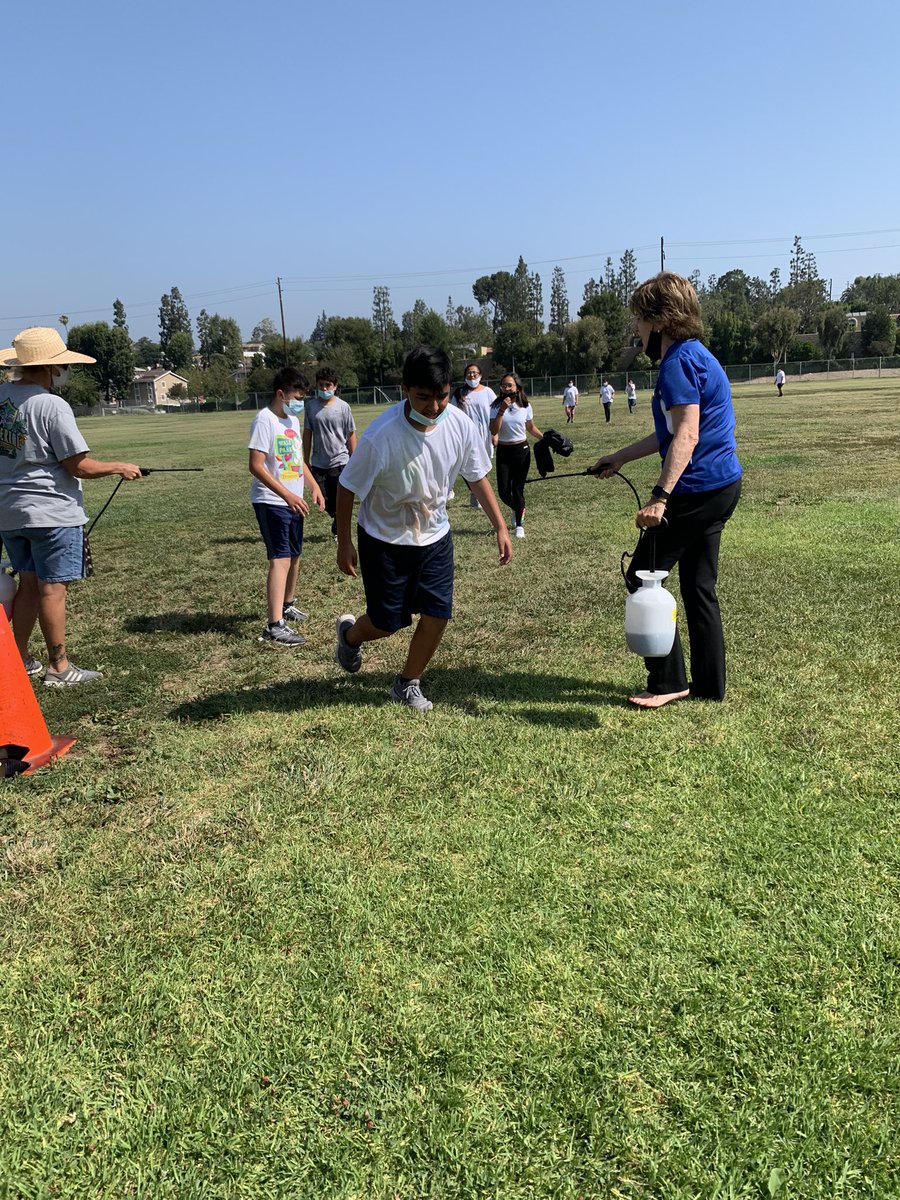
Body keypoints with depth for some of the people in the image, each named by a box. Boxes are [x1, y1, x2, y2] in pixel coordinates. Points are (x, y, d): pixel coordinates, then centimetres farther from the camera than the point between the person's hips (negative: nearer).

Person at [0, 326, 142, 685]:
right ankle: (59, 668, 8)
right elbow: (81, 467, -16)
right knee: (53, 588, 0)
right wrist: (120, 468, -2)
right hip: (50, 512, -7)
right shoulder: (52, 406, -17)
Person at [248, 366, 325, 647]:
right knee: (280, 559, -17)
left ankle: (288, 604, 41)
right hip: (271, 502, -9)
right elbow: (256, 466, -21)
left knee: (294, 555, 20)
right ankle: (274, 626, -20)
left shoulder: (292, 420, 13)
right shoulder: (265, 420, -15)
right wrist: (287, 495, -25)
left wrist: (315, 487, 10)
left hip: (293, 501, 9)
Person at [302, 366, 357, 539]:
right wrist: (305, 461, 7)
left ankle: (338, 529, 23)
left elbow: (351, 435, 0)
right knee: (323, 500, 5)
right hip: (318, 463, 2)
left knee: (339, 501, 2)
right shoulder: (311, 406, 1)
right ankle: (339, 521, 33)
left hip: (340, 462, -2)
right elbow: (307, 434, 7)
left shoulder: (343, 406, -5)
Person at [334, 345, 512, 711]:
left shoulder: (460, 426, -17)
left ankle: (408, 684, 24)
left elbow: (478, 478, 0)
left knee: (438, 615, 0)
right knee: (386, 623, 5)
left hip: (435, 536, 4)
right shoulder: (381, 436, -30)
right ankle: (349, 634, 42)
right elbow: (348, 487, -15)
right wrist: (344, 543, -9)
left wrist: (500, 527, 0)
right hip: (384, 540, -4)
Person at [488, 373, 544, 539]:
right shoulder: (496, 406, -6)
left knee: (518, 488, 2)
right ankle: (517, 509, 32)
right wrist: (502, 410, -22)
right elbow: (493, 431, -16)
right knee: (503, 491, -3)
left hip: (522, 450, 0)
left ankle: (520, 524, 18)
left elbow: (531, 428, 12)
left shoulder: (525, 406, -2)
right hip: (503, 451, 0)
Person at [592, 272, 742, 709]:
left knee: (642, 577, 0)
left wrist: (660, 496, -32)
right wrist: (620, 458, 30)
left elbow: (686, 436, -25)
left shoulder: (678, 362, -14)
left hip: (697, 489, -10)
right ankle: (709, 684, 23)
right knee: (699, 587, 15)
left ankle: (667, 681, 7)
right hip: (722, 485, 10)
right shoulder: (695, 355, 18)